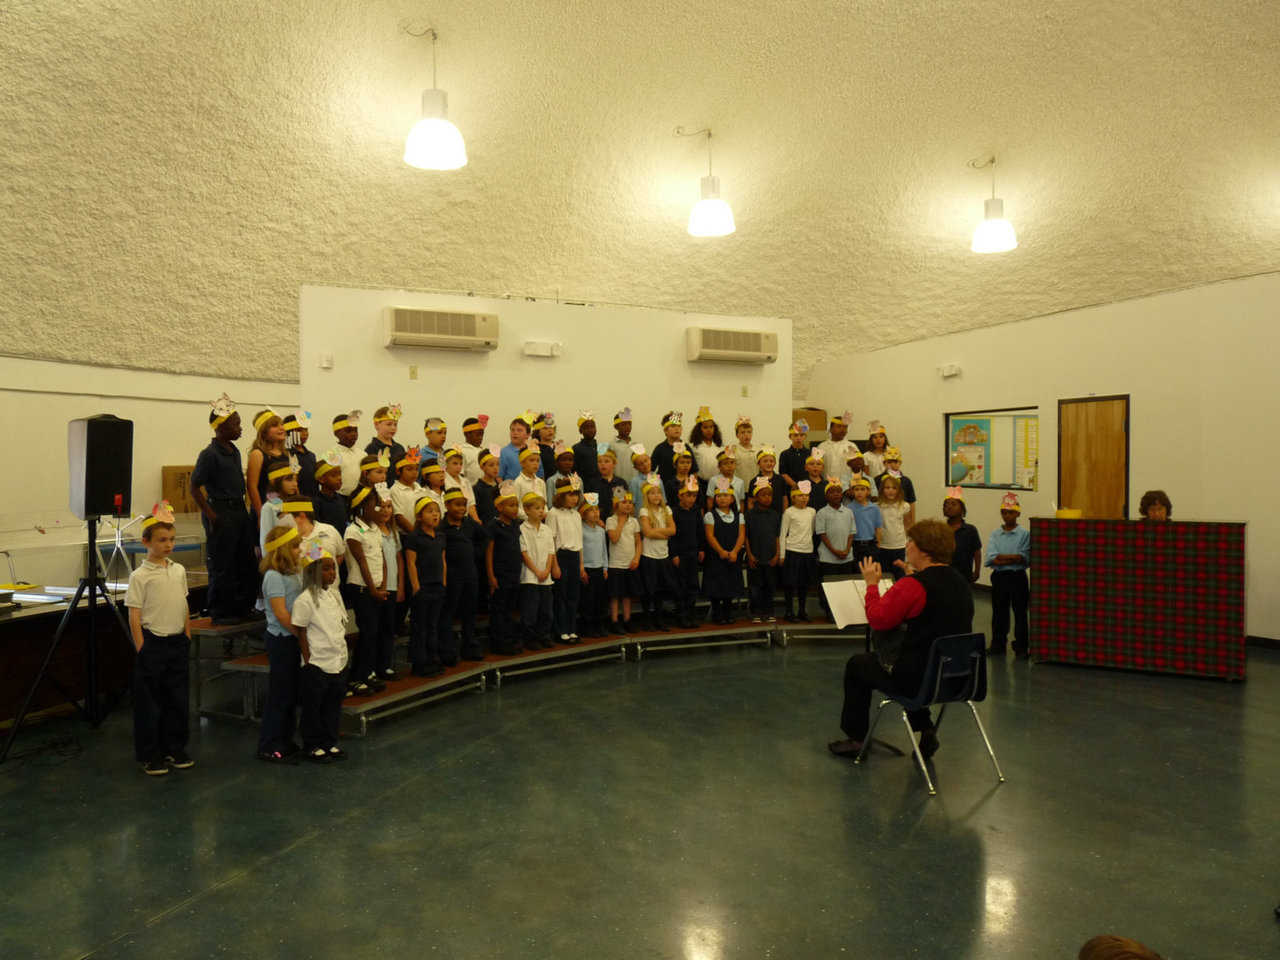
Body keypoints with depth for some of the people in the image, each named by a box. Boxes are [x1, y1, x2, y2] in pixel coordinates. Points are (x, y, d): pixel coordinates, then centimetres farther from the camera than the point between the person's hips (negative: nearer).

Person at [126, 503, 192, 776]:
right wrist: (142, 649, -12)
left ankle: (175, 749, 24)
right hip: (152, 642, -5)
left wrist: (187, 638, 12)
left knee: (178, 697, 11)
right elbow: (134, 616, -10)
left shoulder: (179, 570, 8)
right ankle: (150, 755, 15)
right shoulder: (140, 576, -9)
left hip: (178, 641, 5)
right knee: (150, 700, 3)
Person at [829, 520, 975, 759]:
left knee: (857, 665, 15)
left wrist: (872, 584, 0)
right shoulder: (960, 583, 4)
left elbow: (877, 619, -15)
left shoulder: (913, 586, -22)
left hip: (920, 680, -8)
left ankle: (856, 739, 25)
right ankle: (925, 729, 26)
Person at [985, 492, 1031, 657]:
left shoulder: (1024, 534, -2)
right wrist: (1013, 558, -15)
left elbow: (1024, 558, -12)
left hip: (1018, 577, -2)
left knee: (1020, 612, 5)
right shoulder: (995, 535, 4)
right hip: (999, 577, 2)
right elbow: (990, 559, -7)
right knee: (999, 613, 9)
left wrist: (1002, 557, -15)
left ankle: (1021, 647, 14)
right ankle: (997, 646, 18)